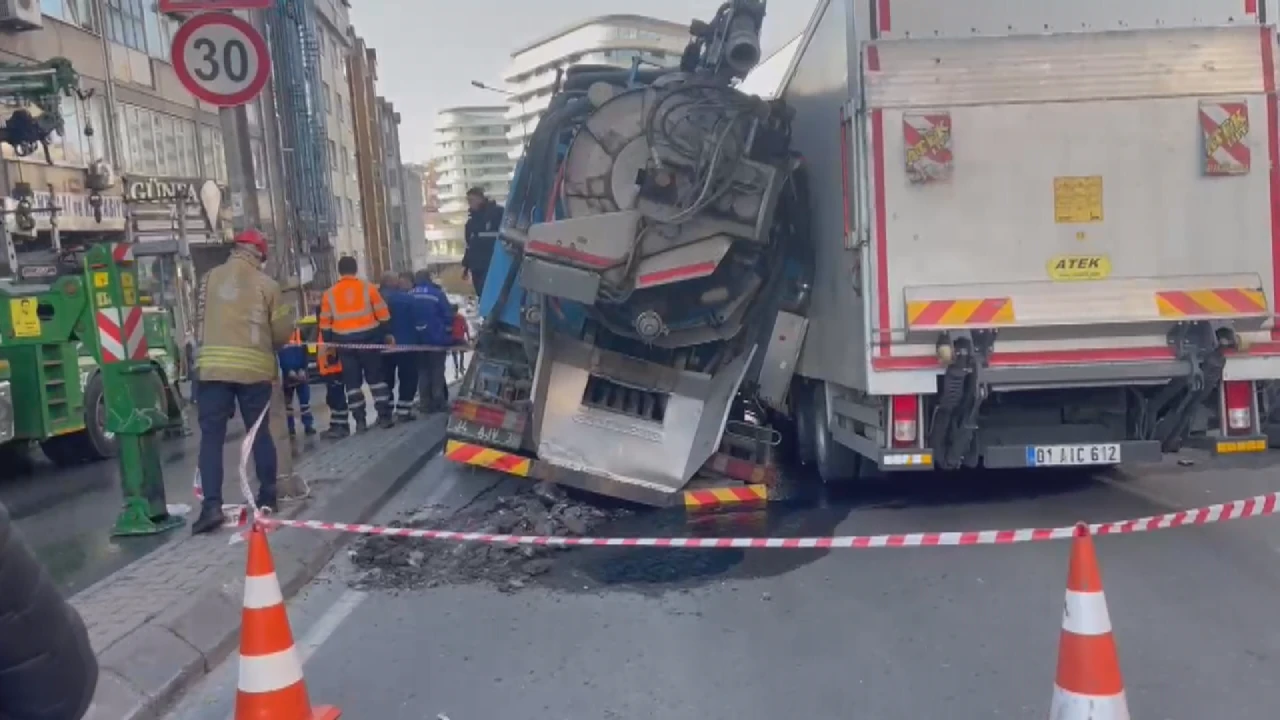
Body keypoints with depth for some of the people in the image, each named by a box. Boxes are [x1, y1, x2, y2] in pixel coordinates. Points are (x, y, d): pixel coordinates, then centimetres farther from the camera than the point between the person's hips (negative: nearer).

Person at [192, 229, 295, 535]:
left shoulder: (210, 278, 7)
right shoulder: (266, 284, 1)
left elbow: (200, 322, 12)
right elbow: (282, 332, 5)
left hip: (213, 367, 0)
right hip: (254, 368, 0)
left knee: (212, 435, 0)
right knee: (260, 431, 13)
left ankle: (211, 505, -10)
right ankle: (268, 496, 22)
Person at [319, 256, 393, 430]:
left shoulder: (329, 294, 3)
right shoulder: (368, 288, -1)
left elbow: (325, 323, 6)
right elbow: (383, 314, 0)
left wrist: (329, 343, 14)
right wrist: (387, 334, 11)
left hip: (344, 342, 1)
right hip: (368, 339, -1)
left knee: (352, 382, 8)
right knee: (376, 377, 9)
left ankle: (360, 420, 6)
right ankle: (384, 416, 5)